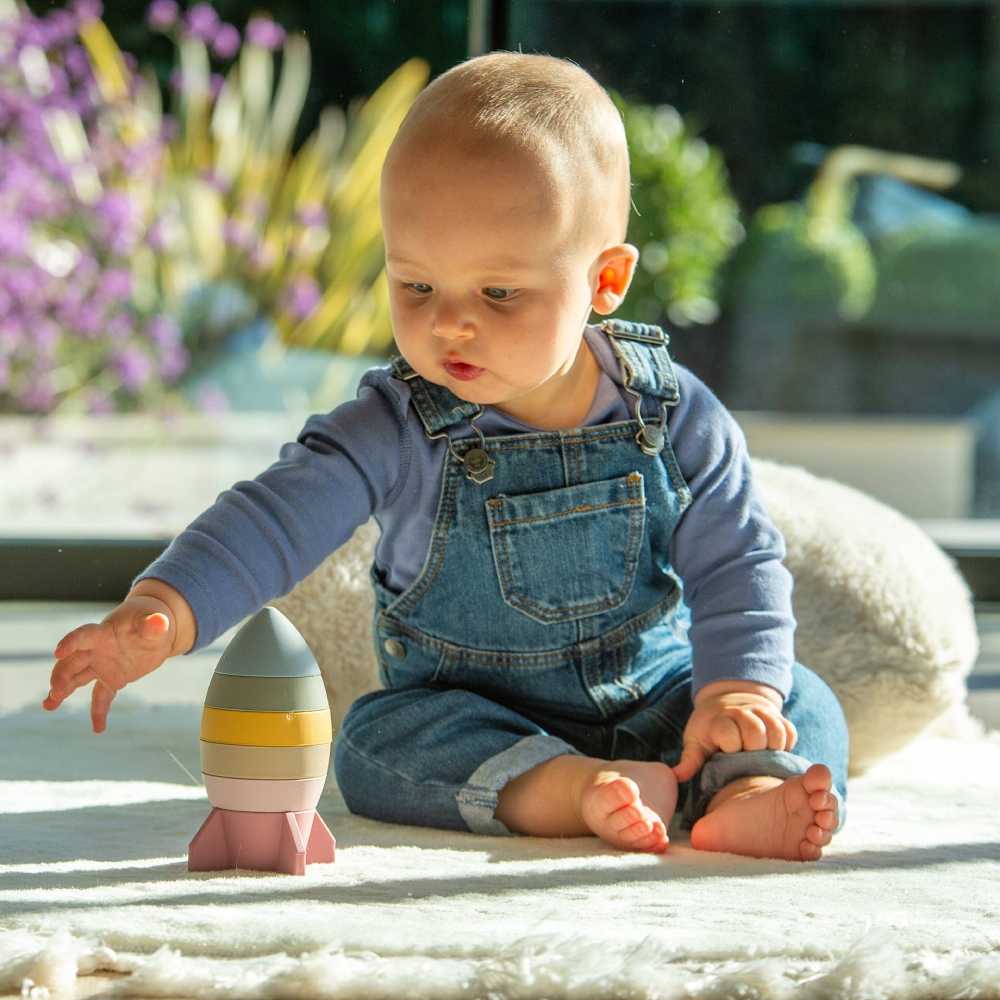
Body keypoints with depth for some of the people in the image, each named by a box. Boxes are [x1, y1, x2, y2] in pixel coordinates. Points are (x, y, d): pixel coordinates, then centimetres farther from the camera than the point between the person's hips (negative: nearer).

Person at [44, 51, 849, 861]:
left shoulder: (675, 419, -10)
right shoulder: (397, 434, -13)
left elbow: (736, 564, -5)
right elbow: (275, 520, -23)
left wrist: (737, 688, -23)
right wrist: (161, 612, -40)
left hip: (657, 702, 1)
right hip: (477, 722, -1)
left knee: (802, 702, -17)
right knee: (380, 739, -28)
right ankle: (572, 795, -45)